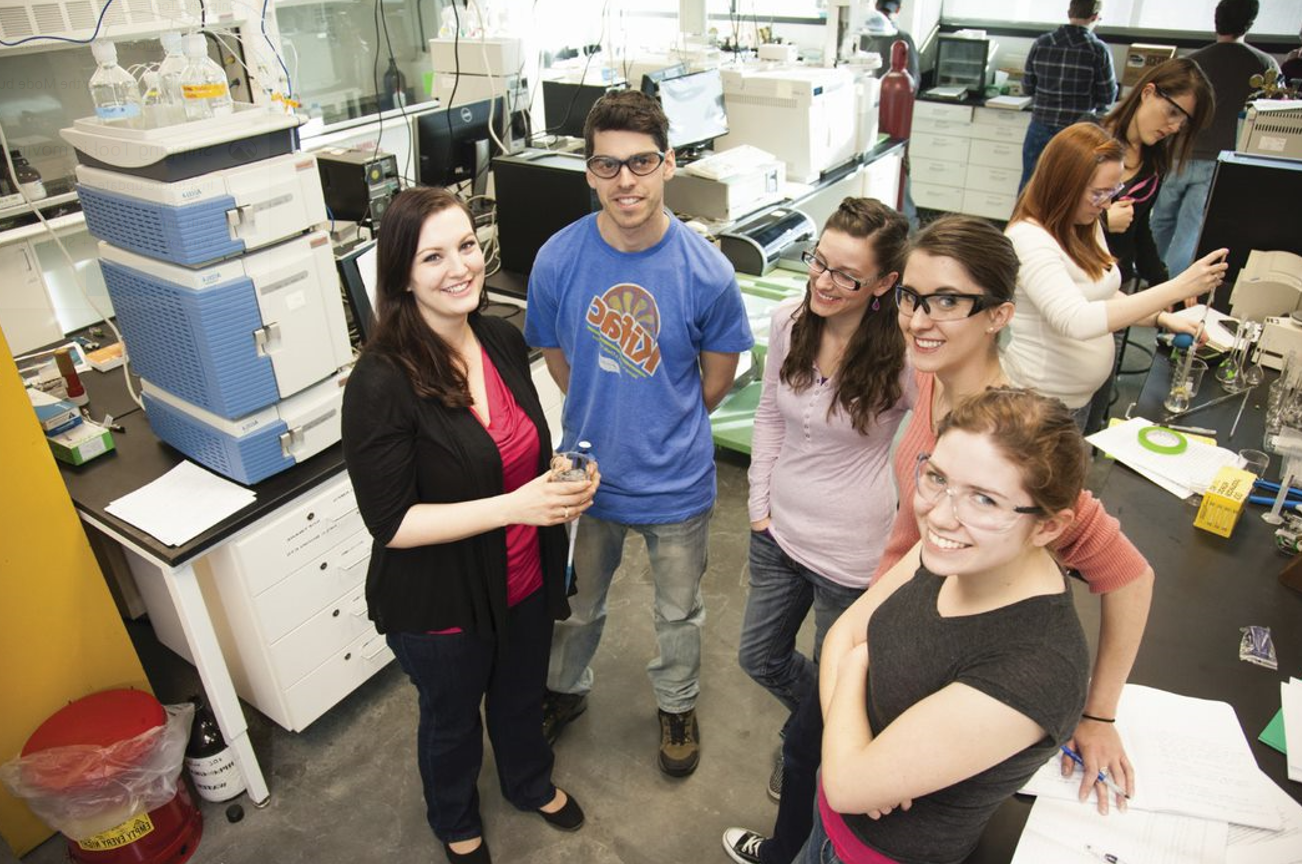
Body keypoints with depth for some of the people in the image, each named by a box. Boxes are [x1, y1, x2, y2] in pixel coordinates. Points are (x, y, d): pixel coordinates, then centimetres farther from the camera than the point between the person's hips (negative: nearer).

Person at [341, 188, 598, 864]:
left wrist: (566, 477, -13)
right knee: (452, 720, 24)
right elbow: (391, 523, -24)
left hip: (524, 580, 5)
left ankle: (530, 783, 62)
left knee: (521, 695, 30)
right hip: (441, 603, -5)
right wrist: (514, 505, -33)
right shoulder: (381, 384, -28)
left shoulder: (503, 340, -8)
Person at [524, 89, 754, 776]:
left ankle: (677, 704, 52)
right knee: (576, 602, 25)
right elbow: (558, 358, 1)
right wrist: (604, 419, 4)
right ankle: (565, 689, 55)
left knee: (678, 612, 22)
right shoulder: (558, 260, -16)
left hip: (676, 481, -1)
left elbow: (718, 375, -4)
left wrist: (667, 429, 3)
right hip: (588, 470, 1)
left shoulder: (706, 272, -20)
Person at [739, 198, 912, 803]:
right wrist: (761, 502, 3)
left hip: (852, 553, -5)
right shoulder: (789, 321, -7)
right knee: (760, 659, 25)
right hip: (778, 531, 6)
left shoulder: (902, 354, -23)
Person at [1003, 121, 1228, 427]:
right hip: (1040, 404, -9)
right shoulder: (1028, 239, -25)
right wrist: (1177, 288, -35)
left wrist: (1162, 318, 0)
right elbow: (1077, 321, -36)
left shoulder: (1087, 227, 4)